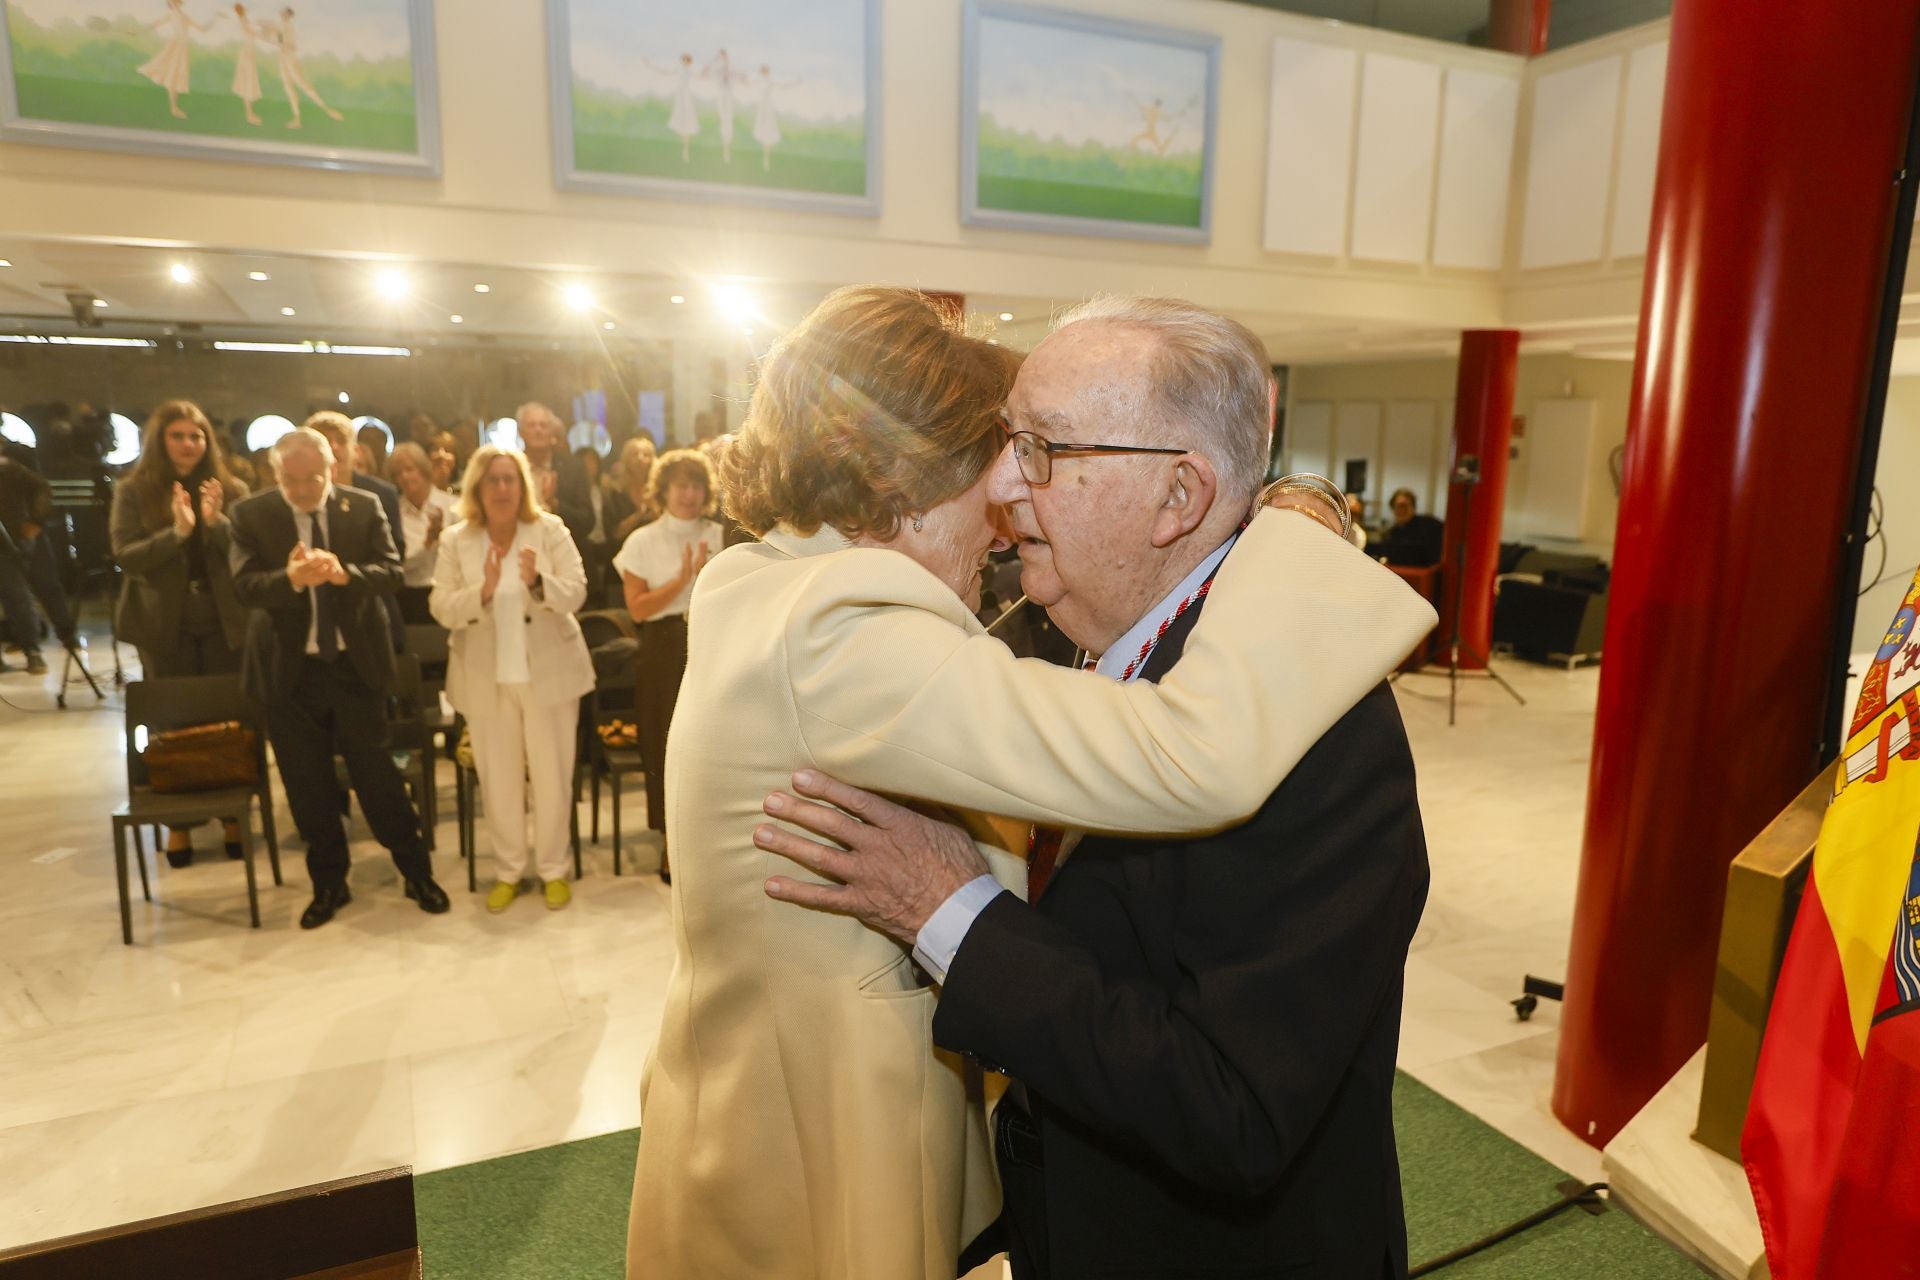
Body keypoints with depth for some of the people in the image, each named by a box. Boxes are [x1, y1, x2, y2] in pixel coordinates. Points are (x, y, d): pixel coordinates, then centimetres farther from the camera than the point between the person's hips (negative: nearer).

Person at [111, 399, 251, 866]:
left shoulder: (231, 490, 2)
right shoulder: (132, 491, 0)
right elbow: (124, 556, -9)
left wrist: (217, 523, -22)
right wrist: (177, 531, -23)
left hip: (223, 621, 1)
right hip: (165, 624, 0)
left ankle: (234, 814, 19)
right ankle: (178, 822, 18)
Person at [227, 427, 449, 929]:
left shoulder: (364, 506, -1)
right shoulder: (251, 514, -2)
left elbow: (391, 573, -9)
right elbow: (244, 585, -11)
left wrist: (344, 572, -29)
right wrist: (290, 577, -32)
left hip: (356, 663, -1)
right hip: (290, 671, 1)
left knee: (376, 773, 6)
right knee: (307, 785, 10)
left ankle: (417, 873, 20)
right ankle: (328, 884, 27)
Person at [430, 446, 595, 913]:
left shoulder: (551, 530, -3)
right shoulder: (455, 541, 0)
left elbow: (575, 593, -9)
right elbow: (441, 608, -6)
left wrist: (538, 581, -30)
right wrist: (483, 591, -25)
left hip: (548, 671, -1)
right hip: (488, 677, 1)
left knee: (552, 775, 6)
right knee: (499, 778, 10)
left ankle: (554, 869, 21)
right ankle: (508, 871, 25)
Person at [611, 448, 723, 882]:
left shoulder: (719, 536, 7)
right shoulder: (643, 541, 2)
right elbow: (637, 608, -6)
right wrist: (681, 581, -15)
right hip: (666, 654, -1)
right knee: (668, 747, 3)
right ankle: (672, 844, 17)